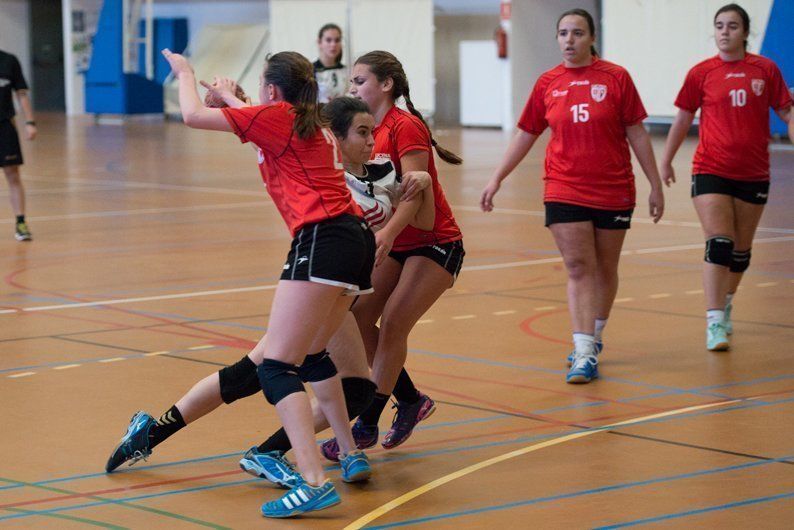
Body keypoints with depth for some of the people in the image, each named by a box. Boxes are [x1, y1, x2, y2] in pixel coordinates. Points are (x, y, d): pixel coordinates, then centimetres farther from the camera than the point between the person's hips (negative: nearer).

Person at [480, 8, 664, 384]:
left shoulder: (615, 78, -4)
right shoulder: (547, 83, 2)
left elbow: (637, 133, 0)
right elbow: (525, 135, 11)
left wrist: (656, 185, 0)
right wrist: (496, 179, 8)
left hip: (613, 192, 0)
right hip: (564, 192, 0)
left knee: (605, 269, 11)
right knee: (579, 269, -7)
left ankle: (593, 338, 30)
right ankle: (585, 354, -11)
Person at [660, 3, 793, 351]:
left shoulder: (765, 70, 0)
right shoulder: (701, 73, -1)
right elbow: (683, 119, 8)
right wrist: (666, 161, 14)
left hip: (753, 174, 2)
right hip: (711, 171, -2)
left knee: (741, 250, 13)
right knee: (718, 244, -14)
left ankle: (725, 306, 35)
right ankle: (715, 323, -15)